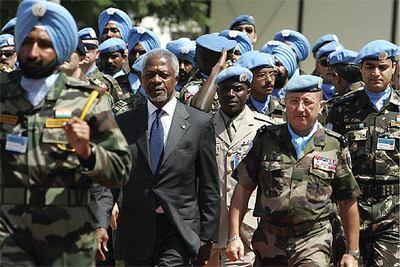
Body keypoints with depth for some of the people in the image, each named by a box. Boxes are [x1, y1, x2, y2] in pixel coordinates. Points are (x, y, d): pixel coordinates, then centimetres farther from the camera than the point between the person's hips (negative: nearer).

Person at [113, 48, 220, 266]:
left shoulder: (199, 123, 2)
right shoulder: (124, 123, 8)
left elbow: (210, 188, 4)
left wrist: (207, 237, 1)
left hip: (180, 232, -3)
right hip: (135, 233, 3)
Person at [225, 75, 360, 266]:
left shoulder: (335, 146, 3)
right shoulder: (266, 140, 5)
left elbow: (348, 202, 8)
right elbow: (243, 188, 7)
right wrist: (234, 236, -1)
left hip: (313, 243, -2)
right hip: (269, 243, 2)